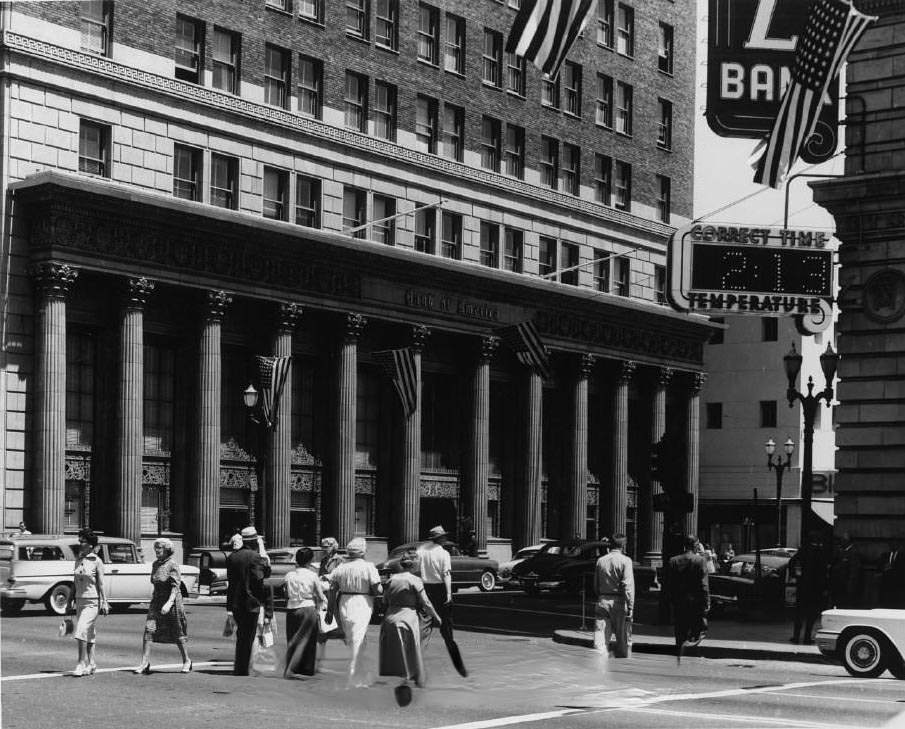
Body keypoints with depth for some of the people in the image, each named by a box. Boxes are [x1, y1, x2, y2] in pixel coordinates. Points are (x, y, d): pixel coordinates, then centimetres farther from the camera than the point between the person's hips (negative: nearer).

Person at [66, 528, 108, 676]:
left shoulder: (97, 561, -8)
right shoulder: (78, 560, 10)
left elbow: (101, 584, -8)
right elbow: (75, 583, 15)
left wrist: (104, 603, -12)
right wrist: (70, 602, 15)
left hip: (92, 602, -6)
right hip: (80, 601, 6)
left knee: (82, 631, -15)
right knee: (89, 634, 11)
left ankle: (82, 664, -12)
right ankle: (91, 664, 17)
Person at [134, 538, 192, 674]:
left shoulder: (172, 565, -13)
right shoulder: (155, 564, 9)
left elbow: (176, 586, -18)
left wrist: (169, 603, -28)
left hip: (172, 601, -6)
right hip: (156, 601, 6)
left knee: (177, 634, 5)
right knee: (148, 630, -7)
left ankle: (187, 661, 21)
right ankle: (145, 663, -6)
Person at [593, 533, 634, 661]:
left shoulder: (600, 560, 10)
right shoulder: (625, 561, -5)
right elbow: (628, 586, -13)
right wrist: (630, 607, -14)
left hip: (602, 601, 4)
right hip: (618, 602, -3)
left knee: (601, 639, -2)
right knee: (622, 639, 9)